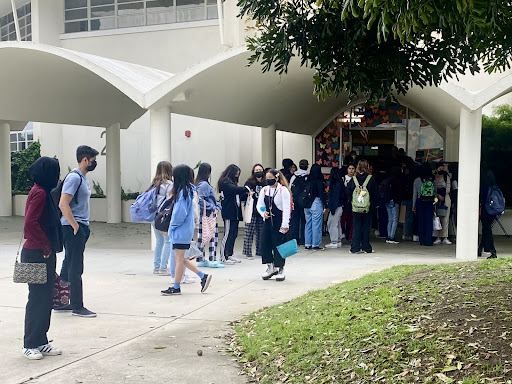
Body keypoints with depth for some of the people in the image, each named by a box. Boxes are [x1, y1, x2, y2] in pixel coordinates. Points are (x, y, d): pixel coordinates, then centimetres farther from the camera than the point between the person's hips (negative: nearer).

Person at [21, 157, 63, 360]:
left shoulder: (42, 191, 14)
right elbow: (30, 223, -24)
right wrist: (46, 245, -17)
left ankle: (40, 343, 21)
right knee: (38, 299, -2)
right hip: (37, 254, -10)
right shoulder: (39, 193, -16)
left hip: (43, 254, 10)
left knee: (45, 299, 13)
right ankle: (30, 345, 8)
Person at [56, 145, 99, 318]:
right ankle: (77, 307, 2)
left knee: (69, 267, 15)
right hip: (73, 228, -10)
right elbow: (63, 204, -22)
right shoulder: (74, 177, -14)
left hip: (81, 227, 10)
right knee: (75, 269, -4)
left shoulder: (83, 178, 16)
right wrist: (75, 226, -18)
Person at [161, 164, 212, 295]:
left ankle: (176, 287, 13)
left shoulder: (183, 192, -18)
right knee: (180, 259, 16)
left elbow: (181, 213, -21)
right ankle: (203, 276, 18)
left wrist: (172, 225, -10)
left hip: (181, 230, -9)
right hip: (184, 230, 9)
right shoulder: (188, 190, 10)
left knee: (179, 259, 2)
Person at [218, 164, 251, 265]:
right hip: (228, 213, -9)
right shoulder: (225, 182, -9)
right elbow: (234, 189, -26)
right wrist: (247, 189, -19)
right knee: (228, 235, -7)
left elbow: (238, 197, 21)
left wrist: (247, 195, 7)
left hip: (235, 213, 9)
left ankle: (229, 255, 19)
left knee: (234, 234, 11)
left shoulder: (232, 182, 20)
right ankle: (223, 257, -2)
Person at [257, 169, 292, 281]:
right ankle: (270, 267, 19)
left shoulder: (283, 190, -9)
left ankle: (280, 269, 10)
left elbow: (286, 208, -13)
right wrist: (263, 213, -9)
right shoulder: (264, 190, 9)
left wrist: (285, 224, -18)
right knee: (265, 243, 3)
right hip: (268, 221, 6)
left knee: (279, 245, -2)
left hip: (279, 222, -6)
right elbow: (259, 205, 13)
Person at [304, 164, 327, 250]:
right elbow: (322, 193, -12)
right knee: (316, 225, -1)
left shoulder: (308, 180, 5)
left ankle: (308, 244, 16)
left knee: (308, 224, 12)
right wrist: (325, 205, -8)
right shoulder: (319, 181, -11)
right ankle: (315, 244, 2)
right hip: (316, 204, -6)